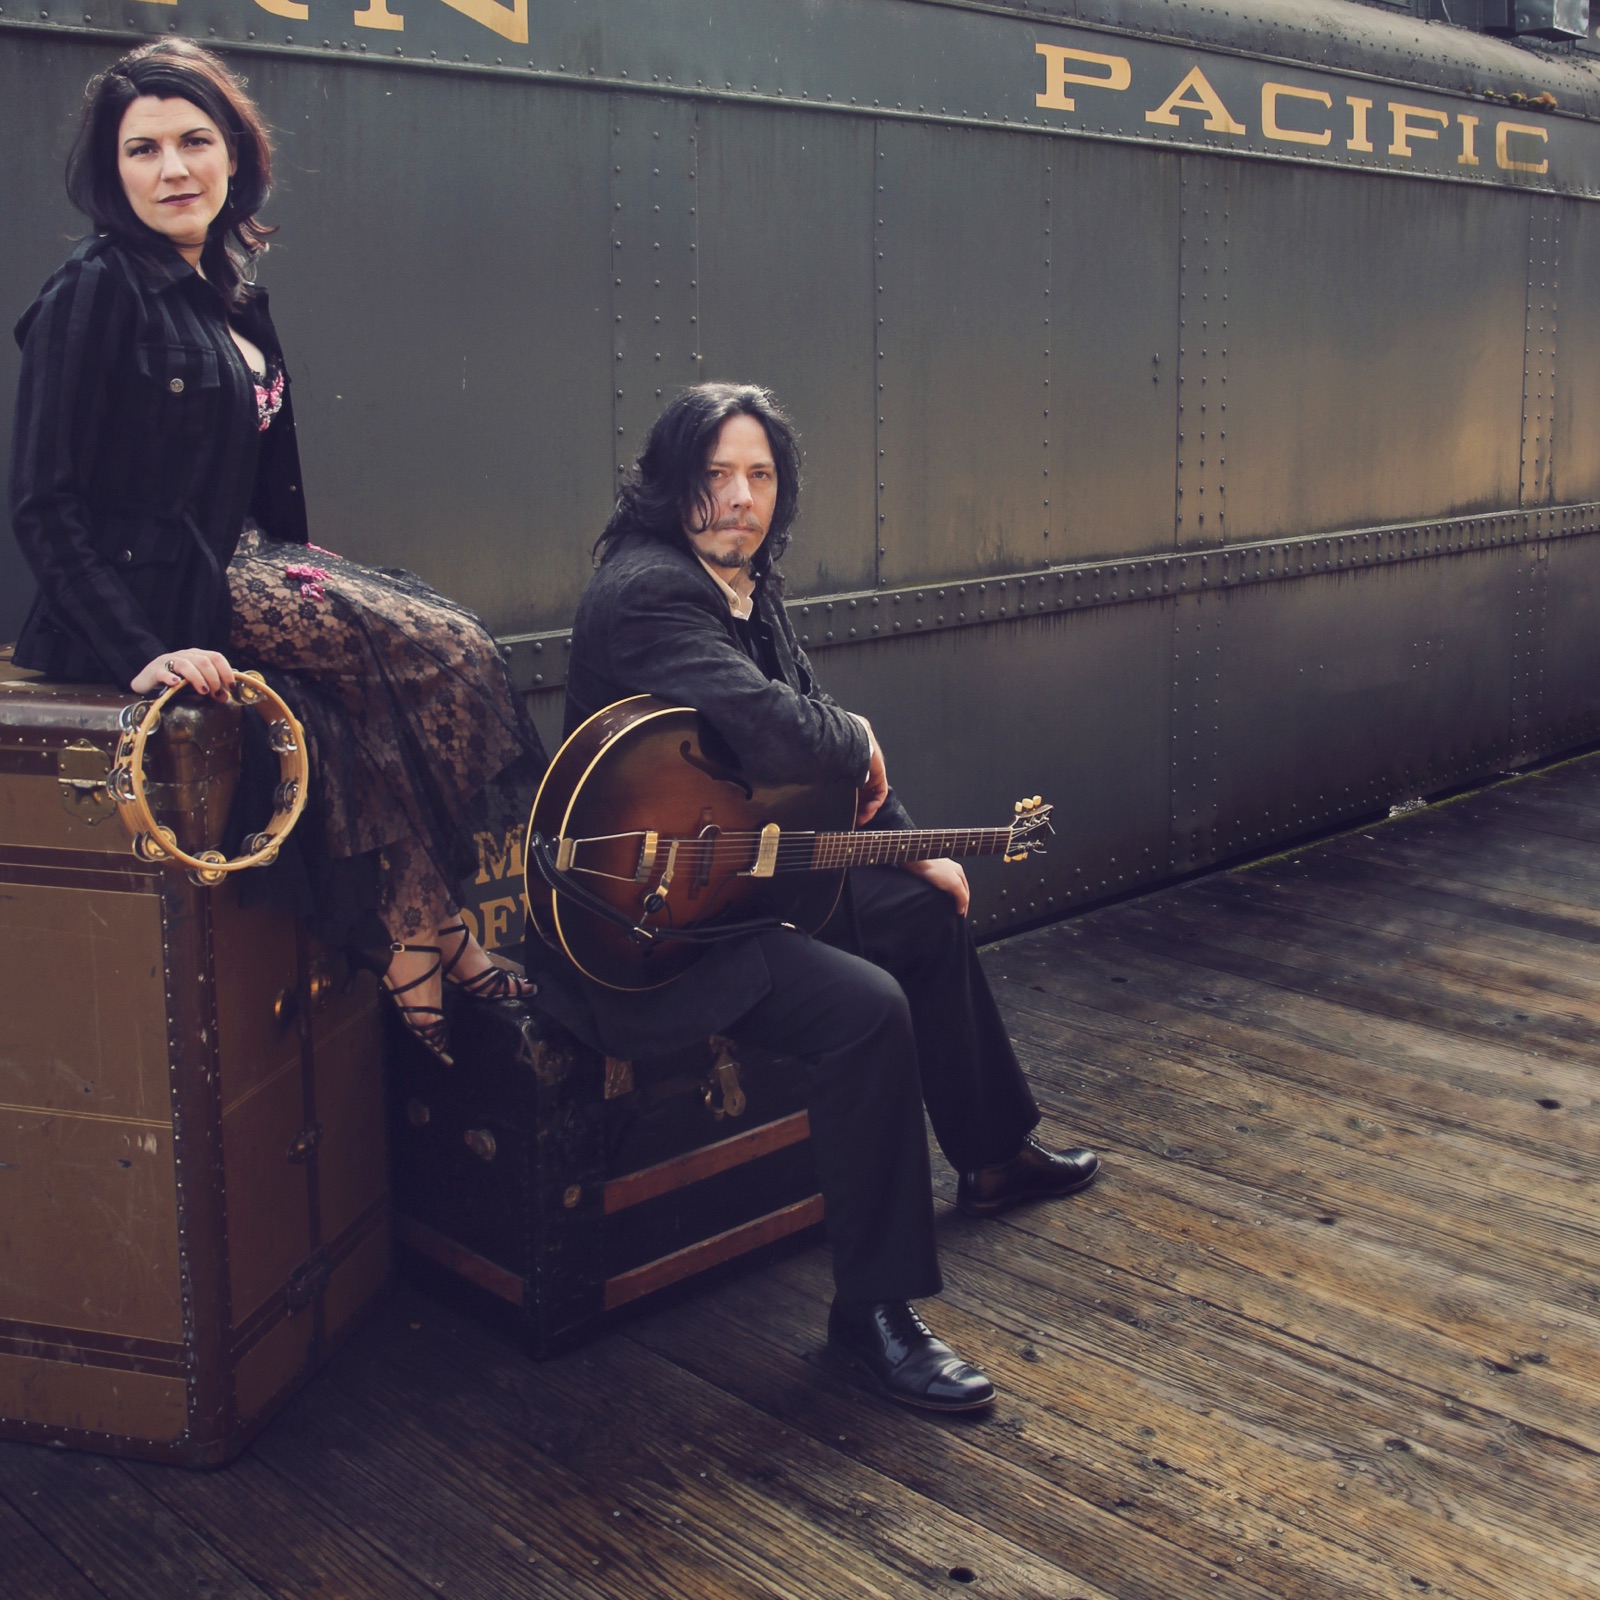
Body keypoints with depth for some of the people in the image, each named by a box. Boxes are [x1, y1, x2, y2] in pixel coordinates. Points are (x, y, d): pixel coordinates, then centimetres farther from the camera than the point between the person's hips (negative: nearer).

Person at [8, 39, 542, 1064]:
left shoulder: (229, 292, 15)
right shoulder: (97, 292, -10)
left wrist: (307, 566, 8)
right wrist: (139, 649, -25)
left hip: (239, 566, 8)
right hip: (162, 589, -8)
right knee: (441, 651, -18)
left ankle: (414, 946, -13)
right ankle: (440, 940, -9)